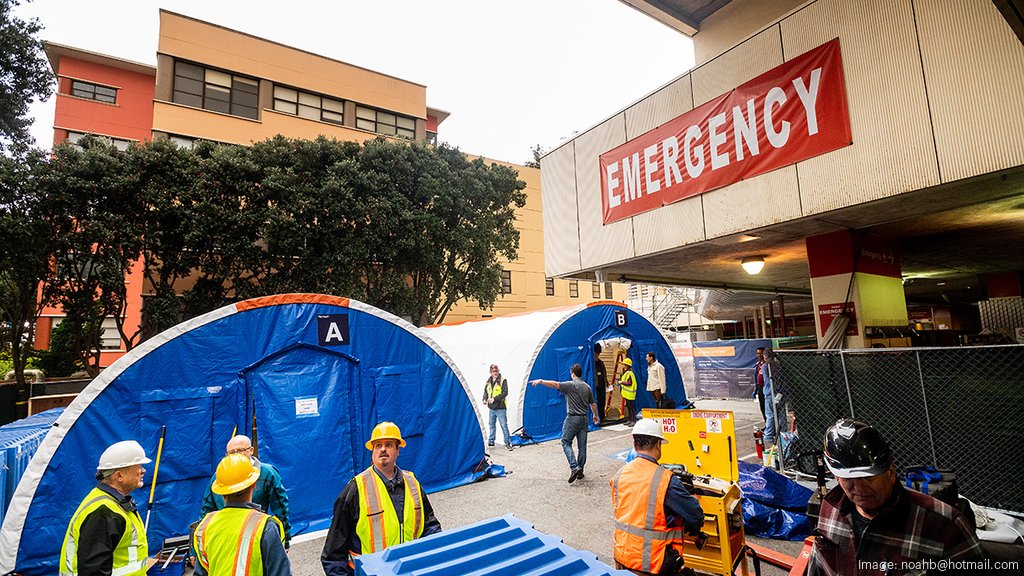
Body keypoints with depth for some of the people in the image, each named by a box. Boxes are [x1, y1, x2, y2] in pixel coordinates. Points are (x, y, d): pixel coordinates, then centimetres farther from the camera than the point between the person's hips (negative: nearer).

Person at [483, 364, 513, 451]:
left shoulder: (503, 381, -9)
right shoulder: (488, 382, 8)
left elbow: (505, 393, -15)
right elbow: (485, 391, 17)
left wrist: (494, 399, -21)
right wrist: (485, 399, -4)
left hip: (500, 408, -5)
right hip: (491, 408, 6)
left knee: (504, 426, -3)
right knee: (491, 425, 16)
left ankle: (508, 443, 6)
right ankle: (491, 441, 29)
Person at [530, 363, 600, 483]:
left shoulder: (571, 385, -11)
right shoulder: (587, 387, 9)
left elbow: (555, 384, -25)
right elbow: (593, 404, 18)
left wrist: (540, 381, -26)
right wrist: (595, 415, 34)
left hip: (572, 418, -6)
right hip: (584, 418, 6)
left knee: (566, 442, 2)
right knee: (582, 445, 9)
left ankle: (574, 467, -11)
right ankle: (580, 471, 16)